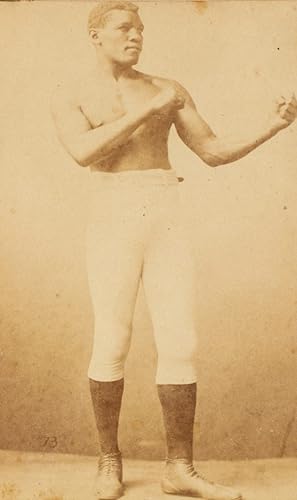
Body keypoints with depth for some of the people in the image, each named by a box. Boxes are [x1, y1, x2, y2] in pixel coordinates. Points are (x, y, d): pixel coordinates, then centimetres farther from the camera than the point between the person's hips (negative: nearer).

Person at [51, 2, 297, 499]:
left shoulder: (168, 89, 15)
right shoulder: (68, 98, 8)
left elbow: (214, 153, 10)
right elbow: (84, 152, -14)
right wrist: (149, 109, -13)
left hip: (167, 222, 3)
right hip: (113, 225, -2)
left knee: (180, 346, -3)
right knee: (112, 348, -3)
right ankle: (110, 460, 17)